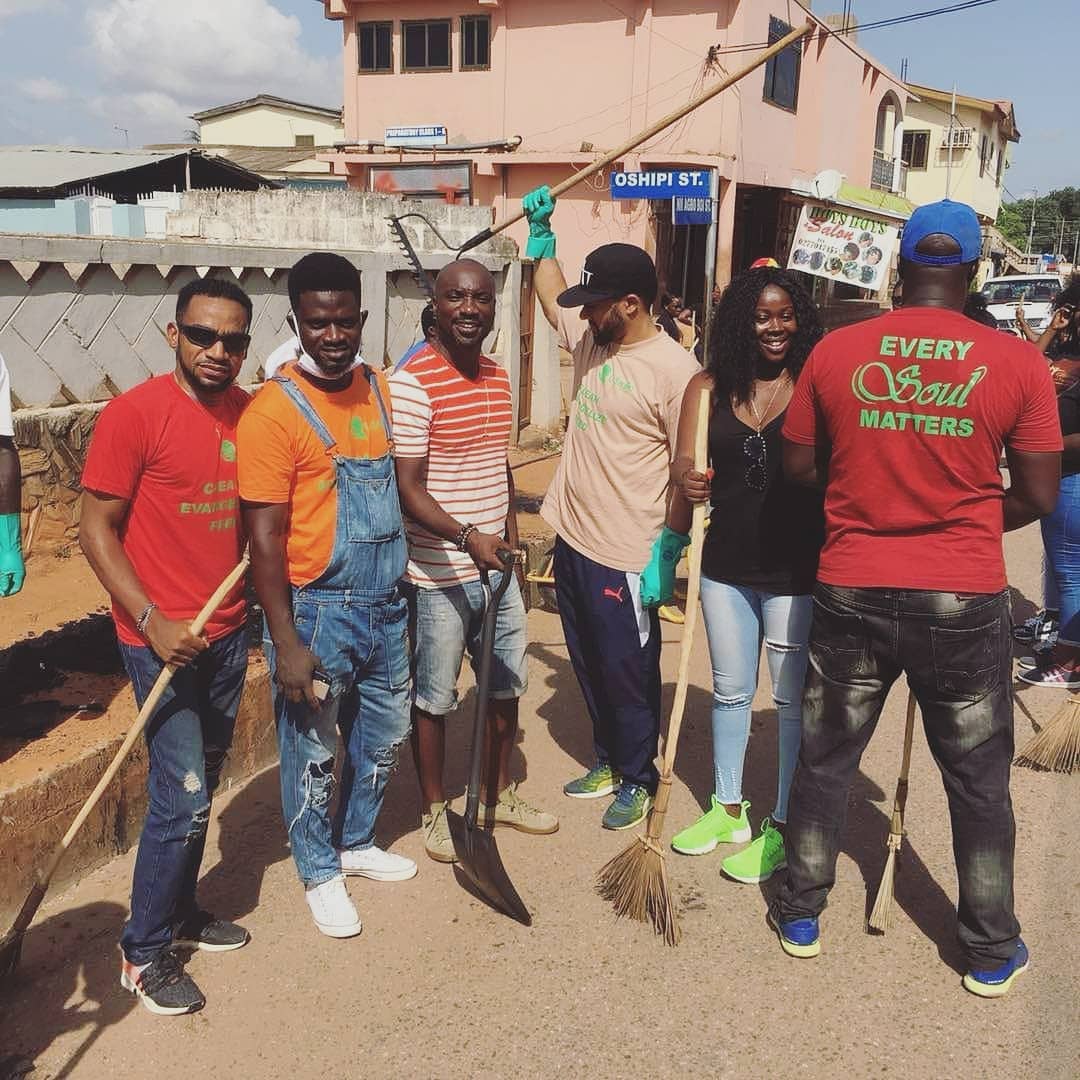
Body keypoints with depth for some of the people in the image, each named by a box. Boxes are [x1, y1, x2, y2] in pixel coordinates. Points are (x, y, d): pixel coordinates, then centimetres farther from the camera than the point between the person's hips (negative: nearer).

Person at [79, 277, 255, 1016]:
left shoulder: (252, 413, 3)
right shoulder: (134, 414, -13)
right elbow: (96, 530, -12)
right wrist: (154, 622, -19)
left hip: (228, 634, 6)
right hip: (163, 640, -6)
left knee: (201, 789, 17)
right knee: (182, 798, -4)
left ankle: (180, 911, 37)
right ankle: (144, 953, 15)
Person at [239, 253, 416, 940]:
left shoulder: (380, 390, 4)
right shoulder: (274, 410, -16)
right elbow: (265, 537, -17)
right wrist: (286, 644, -19)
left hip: (384, 604, 7)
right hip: (317, 610, -6)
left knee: (386, 731, 20)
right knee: (313, 750, 9)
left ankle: (356, 843, 43)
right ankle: (320, 873, 31)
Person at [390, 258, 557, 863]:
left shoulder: (499, 377, 8)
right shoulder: (413, 383, -16)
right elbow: (410, 490, -20)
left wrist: (511, 537, 17)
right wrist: (468, 537, -33)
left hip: (496, 566, 7)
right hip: (440, 575, -7)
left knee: (508, 685, 18)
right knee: (435, 699, 8)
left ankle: (498, 796, 38)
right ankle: (435, 811, 27)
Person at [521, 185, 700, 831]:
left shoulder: (673, 368, -19)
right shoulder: (590, 338, 5)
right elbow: (552, 296, 27)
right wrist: (542, 233, 21)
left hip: (625, 554, -8)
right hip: (572, 536, 8)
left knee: (628, 673, 7)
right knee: (589, 664, 20)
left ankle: (638, 779, 26)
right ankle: (609, 760, 38)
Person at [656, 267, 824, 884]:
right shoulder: (709, 388, 2)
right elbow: (687, 467, 3)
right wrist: (677, 516, -13)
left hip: (795, 570, -4)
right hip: (726, 564, 4)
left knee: (792, 698, 7)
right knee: (730, 690, 18)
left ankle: (783, 827, 22)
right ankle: (728, 809, 35)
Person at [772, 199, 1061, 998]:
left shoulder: (836, 352, -5)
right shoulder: (1016, 362, -8)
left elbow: (800, 467, 3)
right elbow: (1037, 497, -4)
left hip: (852, 595, 1)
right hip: (966, 601, -1)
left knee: (825, 760, 18)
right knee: (978, 780, 15)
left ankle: (801, 915, 32)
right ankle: (992, 951, 29)